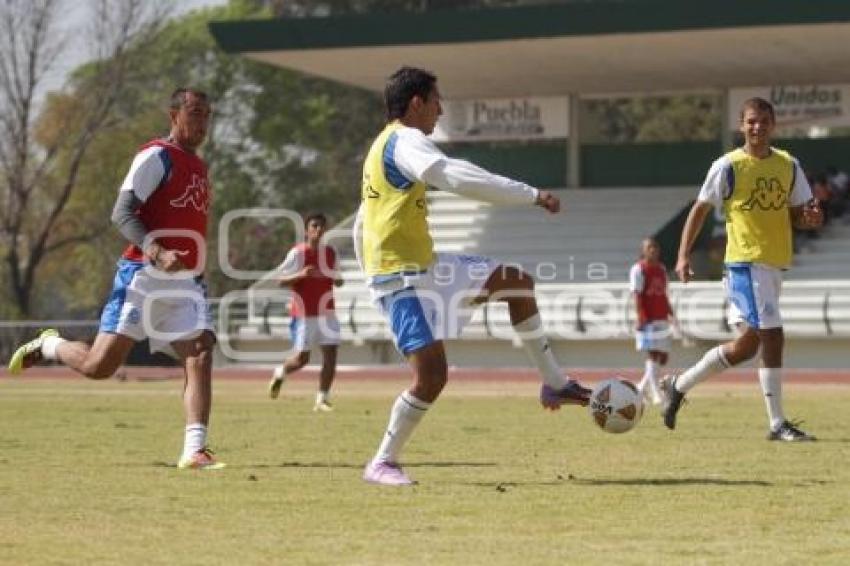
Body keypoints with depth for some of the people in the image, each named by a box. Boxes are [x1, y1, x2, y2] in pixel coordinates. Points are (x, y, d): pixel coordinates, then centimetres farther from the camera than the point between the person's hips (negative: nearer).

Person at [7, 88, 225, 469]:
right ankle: (48, 345, 24)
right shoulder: (156, 156, -6)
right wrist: (157, 254, -31)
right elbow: (122, 214, -16)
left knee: (201, 355, -13)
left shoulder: (199, 167, 20)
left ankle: (194, 451, -17)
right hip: (143, 276, -7)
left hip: (186, 283, 7)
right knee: (99, 366, -7)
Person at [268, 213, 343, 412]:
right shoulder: (297, 253, -8)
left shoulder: (330, 252, 9)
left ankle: (322, 399, -1)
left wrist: (337, 280, -3)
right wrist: (301, 274, -26)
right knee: (302, 358, -2)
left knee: (331, 354, -7)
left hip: (326, 312, 5)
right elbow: (281, 281, -9)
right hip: (304, 313, -5)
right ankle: (279, 373, 31)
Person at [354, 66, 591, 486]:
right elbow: (457, 177, -30)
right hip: (401, 278, -11)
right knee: (431, 376, -17)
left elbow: (360, 225, 23)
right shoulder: (405, 141, -14)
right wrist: (533, 195, -28)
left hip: (426, 267, 11)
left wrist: (374, 271, 26)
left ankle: (554, 384, 13)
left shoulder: (385, 145, 19)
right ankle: (382, 464, -3)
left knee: (517, 282, 10)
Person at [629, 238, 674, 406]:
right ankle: (656, 394, -13)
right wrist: (641, 317, -20)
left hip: (662, 318, 8)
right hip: (648, 319, -8)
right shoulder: (638, 269, -5)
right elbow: (636, 295, -12)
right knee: (652, 354, -11)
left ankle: (643, 386, 22)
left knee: (663, 355, 8)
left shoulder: (661, 269, 16)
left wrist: (670, 313, 15)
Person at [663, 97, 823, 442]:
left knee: (748, 344, 9)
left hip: (775, 264, 7)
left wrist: (810, 219, -8)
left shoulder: (789, 166, 10)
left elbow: (796, 215, 16)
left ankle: (680, 386, 25)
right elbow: (700, 210, 0)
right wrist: (684, 255, -8)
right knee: (772, 336, -15)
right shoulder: (728, 166, -5)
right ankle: (778, 424, -10)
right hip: (744, 262, -7)